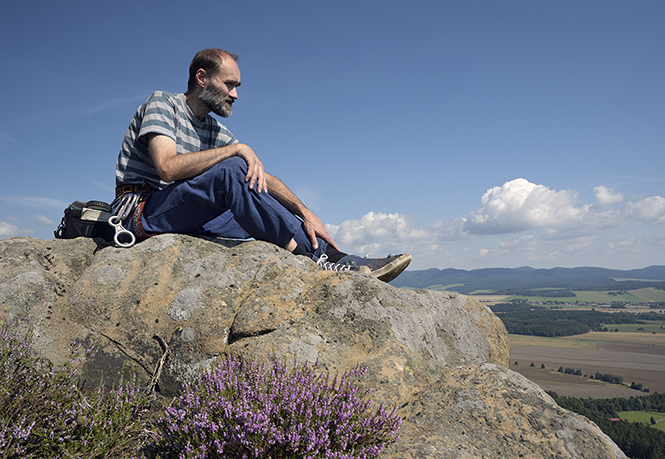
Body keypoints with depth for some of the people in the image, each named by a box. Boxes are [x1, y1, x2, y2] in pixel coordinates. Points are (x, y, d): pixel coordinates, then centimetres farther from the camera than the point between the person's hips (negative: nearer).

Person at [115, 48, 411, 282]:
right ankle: (322, 257, -30)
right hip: (142, 212, -7)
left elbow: (262, 178, 5)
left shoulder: (215, 131, 14)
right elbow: (168, 167, -23)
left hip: (189, 220, 7)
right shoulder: (162, 103, -4)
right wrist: (237, 149, -21)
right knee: (231, 170, -29)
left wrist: (305, 213, -11)